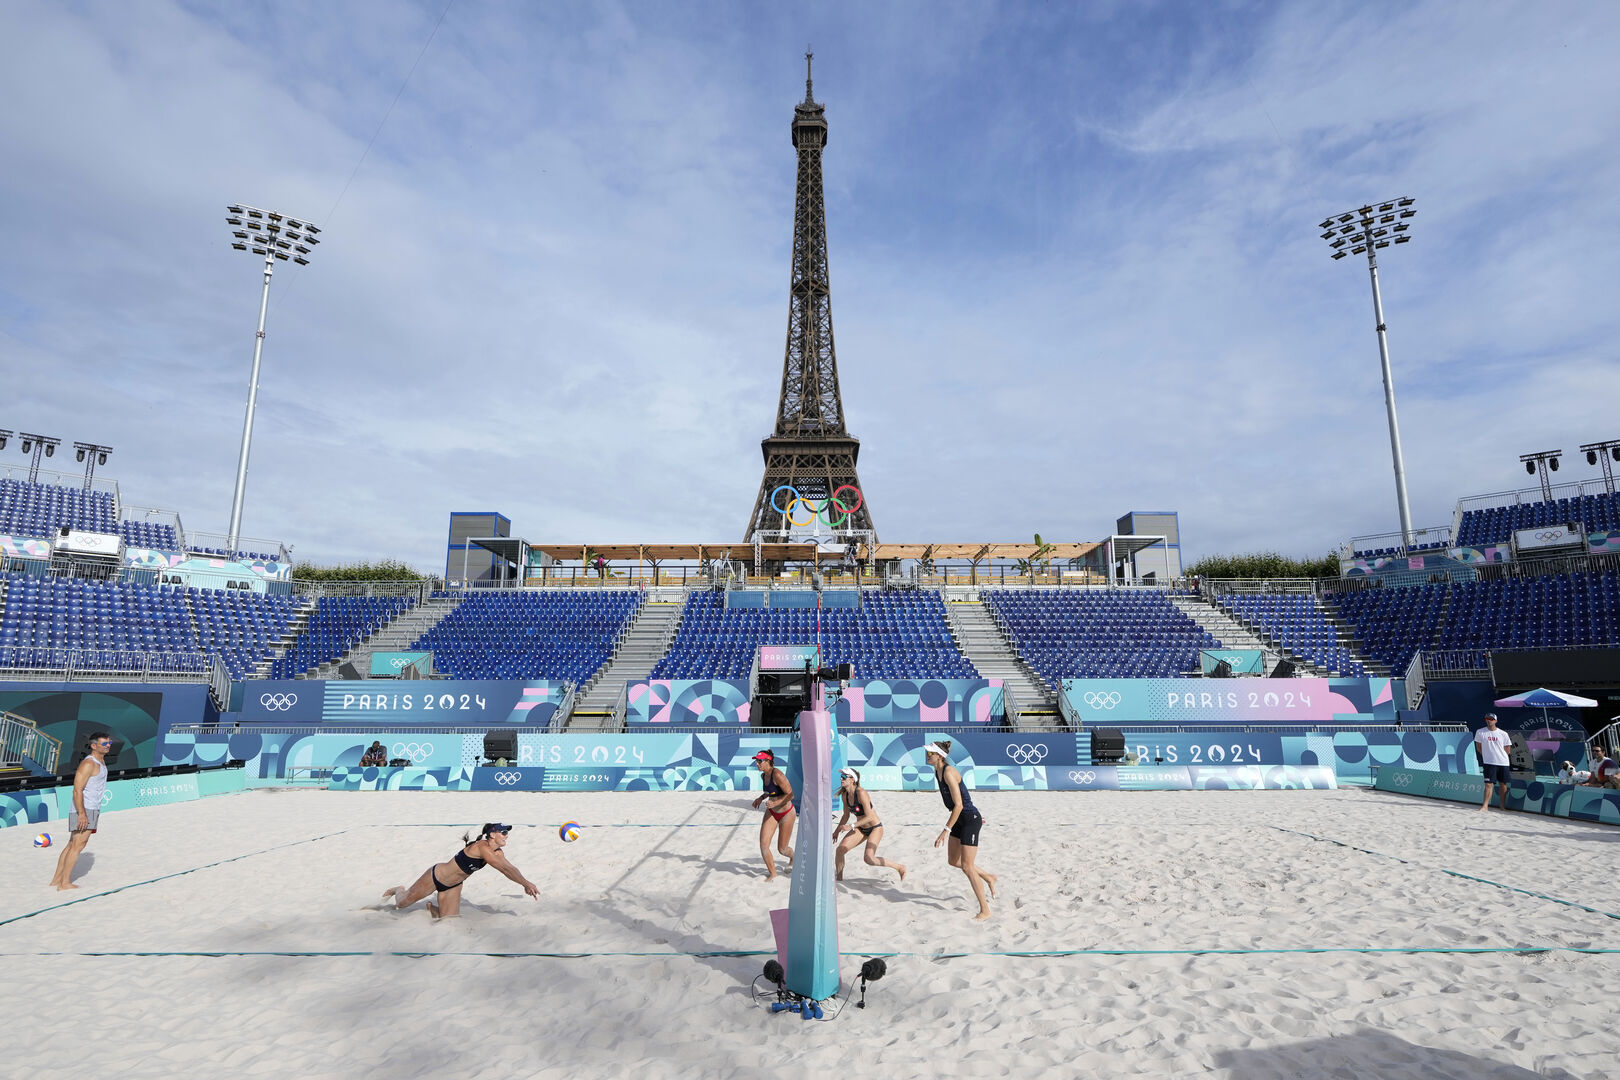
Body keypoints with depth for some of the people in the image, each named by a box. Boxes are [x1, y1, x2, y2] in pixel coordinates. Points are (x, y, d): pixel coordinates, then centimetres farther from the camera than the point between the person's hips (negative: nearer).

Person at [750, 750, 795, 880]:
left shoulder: (777, 774, -25)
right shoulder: (763, 775, -1)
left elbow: (790, 794, -24)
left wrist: (775, 803, -34)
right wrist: (761, 798, 5)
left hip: (786, 813, -6)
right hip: (771, 813, 7)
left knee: (782, 849, 6)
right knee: (763, 846, -4)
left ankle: (793, 857, 42)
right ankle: (772, 872, 18)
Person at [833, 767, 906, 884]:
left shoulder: (861, 793, -25)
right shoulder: (844, 795, -2)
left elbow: (869, 817, -27)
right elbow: (846, 816, 14)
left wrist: (851, 826, -29)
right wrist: (837, 831, 9)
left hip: (875, 828, -7)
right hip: (861, 829, 7)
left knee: (869, 859, -19)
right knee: (840, 849, -10)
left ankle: (900, 867, 2)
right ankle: (839, 879, 9)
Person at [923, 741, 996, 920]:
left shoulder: (949, 772, -23)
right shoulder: (938, 772, 5)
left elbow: (959, 805, -25)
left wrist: (946, 831, -25)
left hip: (970, 819, -9)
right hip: (960, 819, 9)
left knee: (967, 866, -5)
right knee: (954, 861, 16)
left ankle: (985, 910, 8)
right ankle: (988, 878, 37)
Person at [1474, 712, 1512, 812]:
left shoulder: (1503, 734, 1)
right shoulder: (1480, 732, -1)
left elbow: (1507, 750, 9)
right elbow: (1478, 747, 8)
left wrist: (1500, 756, 5)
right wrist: (1487, 755, 2)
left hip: (1503, 762, 2)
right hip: (1489, 763, -2)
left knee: (1503, 784, 9)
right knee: (1488, 784, -7)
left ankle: (1503, 805, 23)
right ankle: (1485, 806, -6)